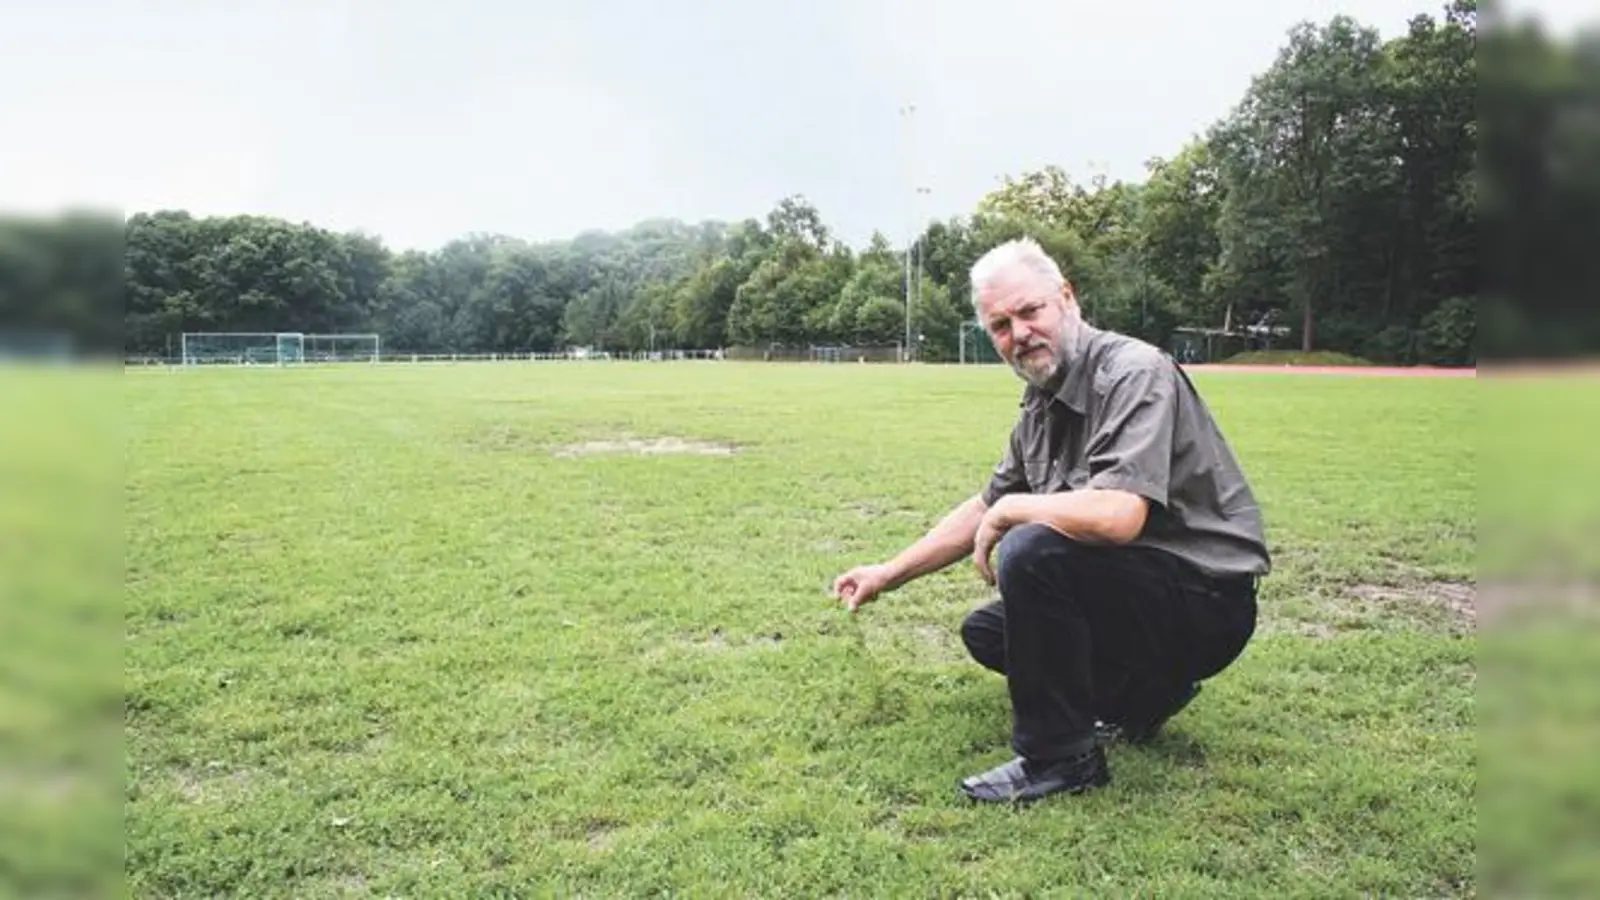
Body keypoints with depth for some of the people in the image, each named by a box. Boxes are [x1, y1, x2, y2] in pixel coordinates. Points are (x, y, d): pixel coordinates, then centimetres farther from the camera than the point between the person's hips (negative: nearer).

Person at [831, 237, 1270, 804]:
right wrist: (890, 574, 15)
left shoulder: (1134, 373, -22)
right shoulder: (1042, 405, 5)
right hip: (1132, 592, 10)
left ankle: (1060, 757, -14)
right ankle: (1141, 694, 17)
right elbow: (987, 507, 17)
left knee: (1032, 551, -30)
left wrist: (1010, 511, -20)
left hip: (1206, 599, -9)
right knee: (985, 631, 15)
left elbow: (1117, 516, -37)